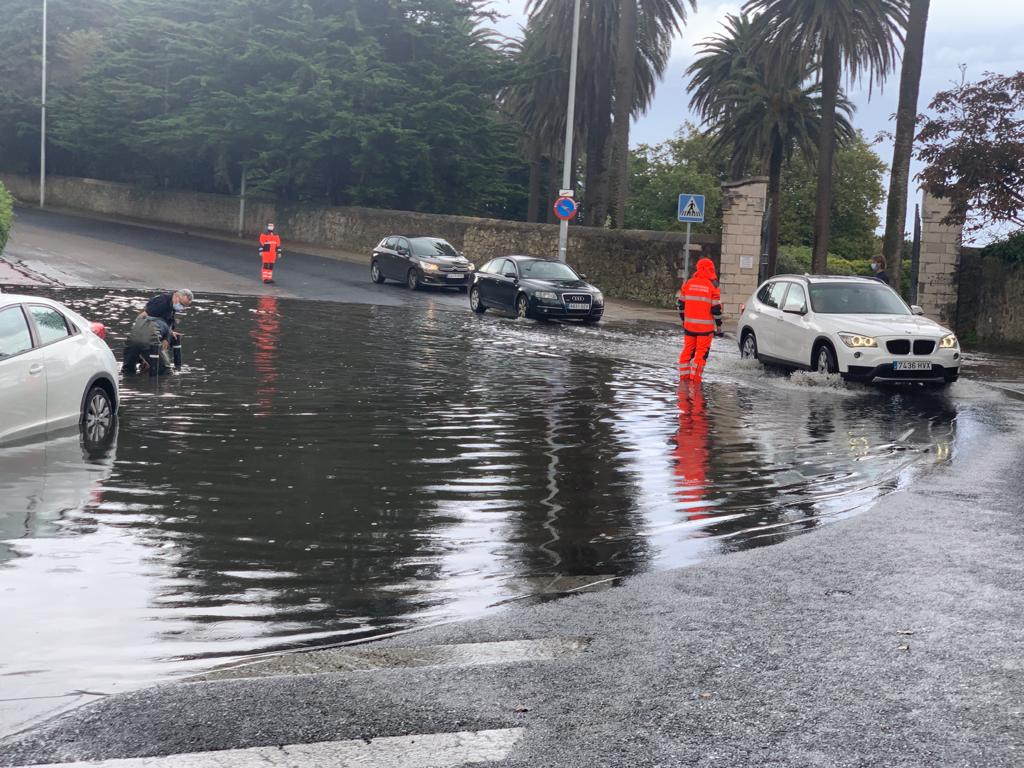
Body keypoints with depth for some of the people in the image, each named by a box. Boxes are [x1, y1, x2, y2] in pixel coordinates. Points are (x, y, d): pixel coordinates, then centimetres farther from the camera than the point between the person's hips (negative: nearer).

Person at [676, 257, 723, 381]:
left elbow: (681, 304, 9)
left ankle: (684, 375, 18)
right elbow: (716, 309, -8)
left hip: (689, 325, 4)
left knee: (688, 350, 14)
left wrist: (683, 320, 22)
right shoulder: (712, 287, -8)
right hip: (705, 327, -4)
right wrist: (719, 327, 1)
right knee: (701, 352, 1)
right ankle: (695, 378, -2)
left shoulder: (688, 284, 3)